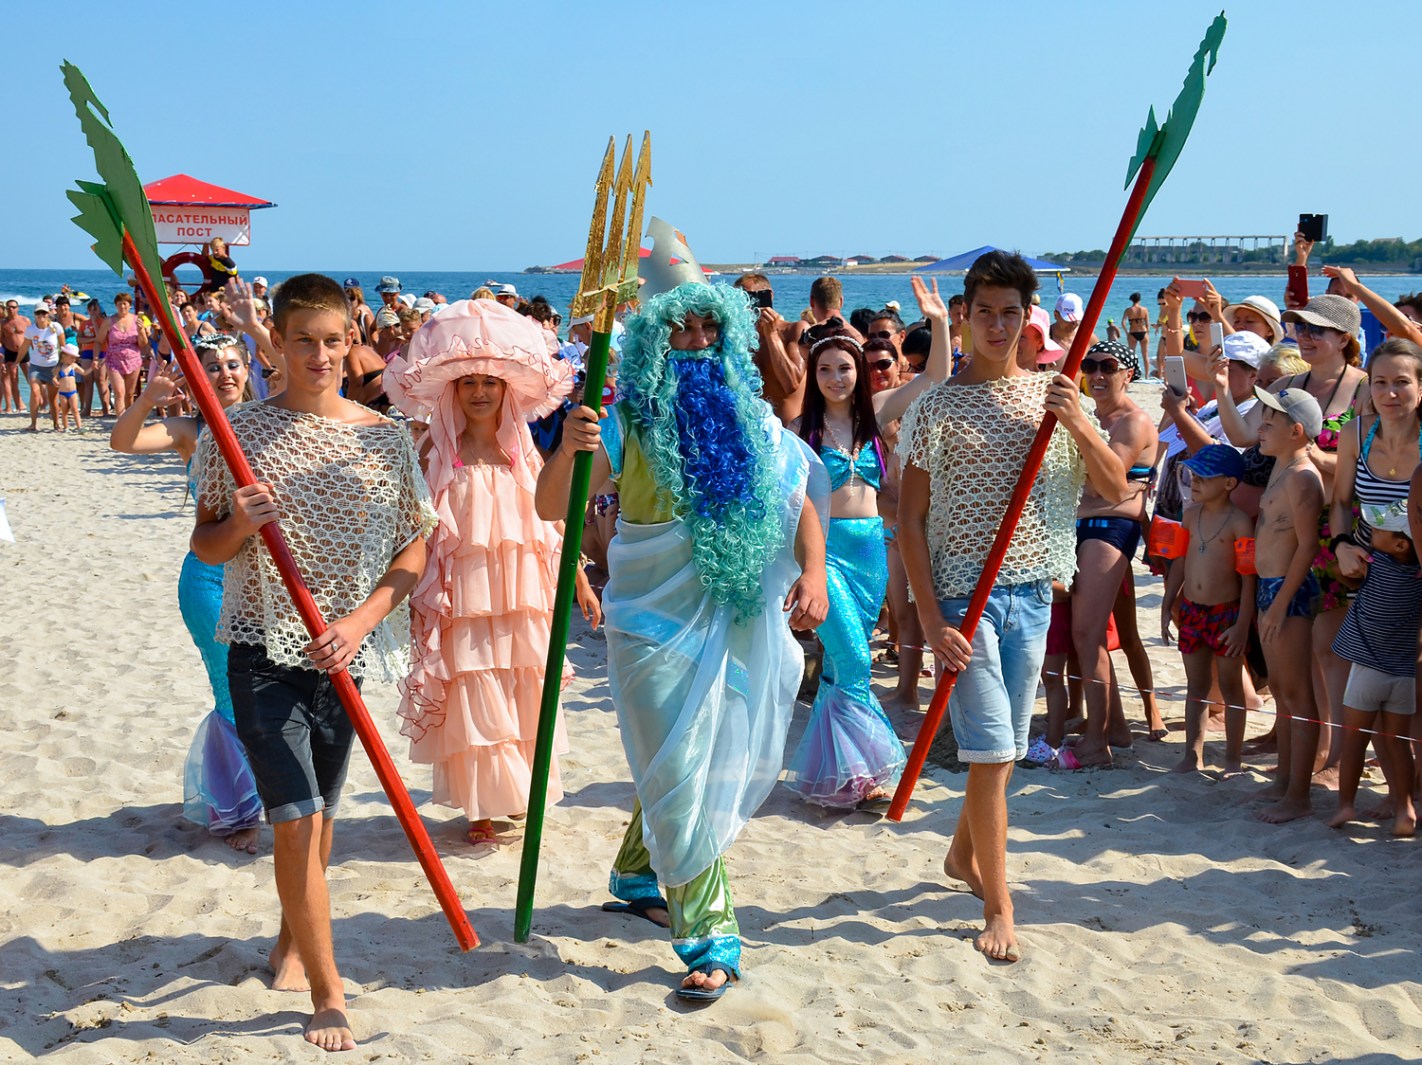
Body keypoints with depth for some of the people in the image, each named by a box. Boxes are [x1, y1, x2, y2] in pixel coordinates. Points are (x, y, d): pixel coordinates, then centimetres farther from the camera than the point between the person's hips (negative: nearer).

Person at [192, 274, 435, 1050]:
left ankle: (292, 943, 42)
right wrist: (238, 525, -18)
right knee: (296, 820, -8)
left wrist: (359, 619, -12)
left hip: (344, 654, 2)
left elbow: (414, 552, 2)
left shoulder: (384, 438, -1)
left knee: (319, 816, 16)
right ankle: (327, 996, 4)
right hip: (264, 649, -2)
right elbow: (204, 548, 4)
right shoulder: (236, 433, -3)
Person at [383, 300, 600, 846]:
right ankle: (481, 807, 13)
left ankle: (518, 795, 26)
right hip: (463, 597, -2)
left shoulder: (523, 452, 4)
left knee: (524, 703, 9)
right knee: (471, 705, 0)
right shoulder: (438, 453, -3)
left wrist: (580, 582, 13)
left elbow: (554, 520, 11)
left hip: (521, 597, 3)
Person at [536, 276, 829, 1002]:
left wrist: (812, 574, -10)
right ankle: (708, 939, 2)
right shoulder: (630, 423, -7)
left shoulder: (754, 423, 6)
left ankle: (638, 875, 40)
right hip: (660, 622, -5)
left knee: (721, 767, 17)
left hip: (742, 625, 5)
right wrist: (567, 451, -37)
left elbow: (802, 504, 9)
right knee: (682, 774, -5)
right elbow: (551, 507, -16)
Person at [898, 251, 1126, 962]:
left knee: (1006, 748, 15)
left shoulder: (1053, 396, 6)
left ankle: (962, 855, 39)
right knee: (991, 751, -6)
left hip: (1030, 592, 4)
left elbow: (1116, 489, 4)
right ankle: (998, 908, 6)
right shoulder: (937, 407, -4)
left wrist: (1078, 424, -14)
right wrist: (931, 618, -13)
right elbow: (910, 519, -5)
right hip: (962, 594, -4)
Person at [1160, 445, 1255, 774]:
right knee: (1196, 686, 13)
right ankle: (1193, 756, 20)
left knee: (1230, 688, 6)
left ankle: (1233, 759, 16)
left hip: (1226, 612, -5)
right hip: (1191, 610, 5)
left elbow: (1249, 577, -12)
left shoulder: (1239, 521, -12)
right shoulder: (1192, 514, 5)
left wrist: (1242, 624, -14)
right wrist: (1167, 607, 12)